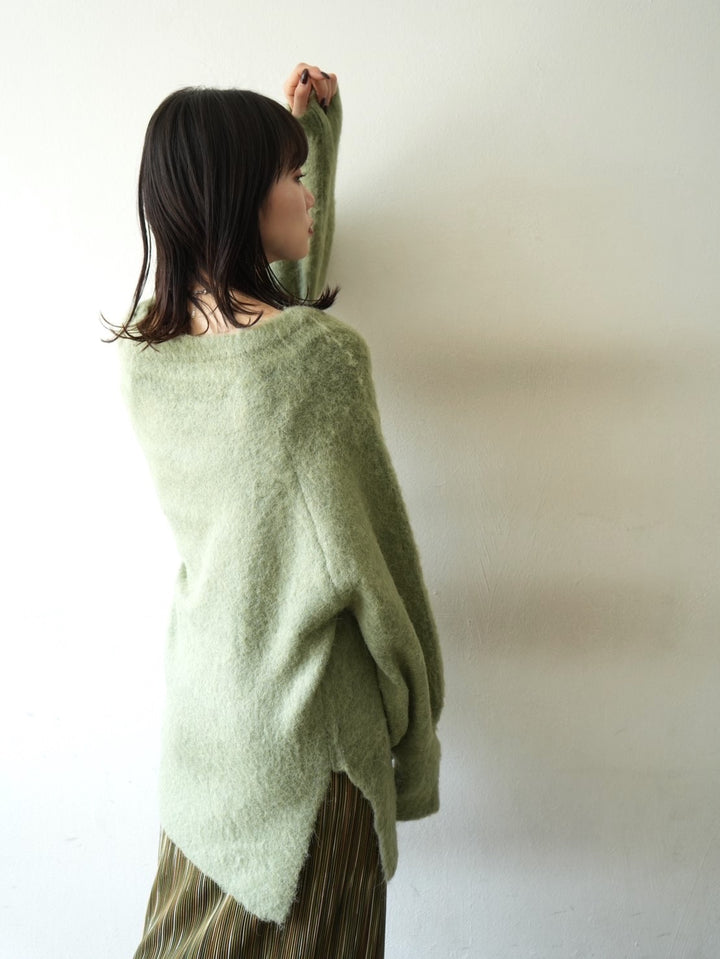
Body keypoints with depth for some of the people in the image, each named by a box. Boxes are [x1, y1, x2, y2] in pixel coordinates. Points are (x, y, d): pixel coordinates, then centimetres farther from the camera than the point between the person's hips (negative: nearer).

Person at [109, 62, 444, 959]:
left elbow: (290, 275, 15)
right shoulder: (318, 353, -24)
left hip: (200, 690, 7)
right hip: (307, 723, -6)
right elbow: (362, 554, -17)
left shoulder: (143, 348, -3)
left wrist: (316, 128, 15)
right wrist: (416, 699, -1)